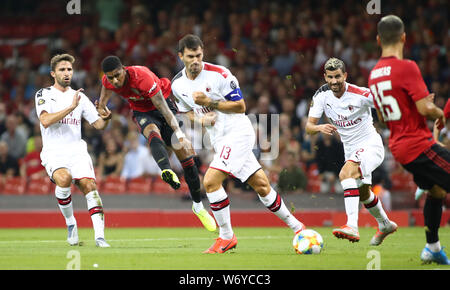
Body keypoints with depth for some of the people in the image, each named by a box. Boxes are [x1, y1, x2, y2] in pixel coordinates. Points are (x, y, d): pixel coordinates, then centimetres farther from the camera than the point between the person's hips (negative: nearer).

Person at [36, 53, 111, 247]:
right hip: (53, 153, -3)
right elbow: (45, 121, -14)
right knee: (64, 179, -32)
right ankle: (70, 224, -10)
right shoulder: (44, 94, 4)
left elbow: (98, 124, 14)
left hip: (77, 151, 3)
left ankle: (100, 236, -25)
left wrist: (105, 118, -10)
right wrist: (71, 107, -22)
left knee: (89, 184, -21)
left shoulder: (80, 97, 17)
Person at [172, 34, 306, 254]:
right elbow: (187, 112, 19)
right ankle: (294, 225, 19)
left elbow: (240, 106, -9)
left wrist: (209, 102, -19)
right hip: (219, 138, 6)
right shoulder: (177, 84, 4)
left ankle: (226, 237, -5)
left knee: (211, 181, -18)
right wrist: (200, 119, -4)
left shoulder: (219, 74, -13)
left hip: (238, 131, -6)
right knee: (261, 185, 6)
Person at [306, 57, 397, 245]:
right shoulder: (322, 95, -8)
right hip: (351, 150, 7)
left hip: (371, 145, -7)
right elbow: (309, 127, -9)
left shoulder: (360, 94, -22)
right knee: (363, 193, 23)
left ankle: (352, 226, -42)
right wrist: (320, 128, -32)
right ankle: (385, 225, 50)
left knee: (346, 173, -33)